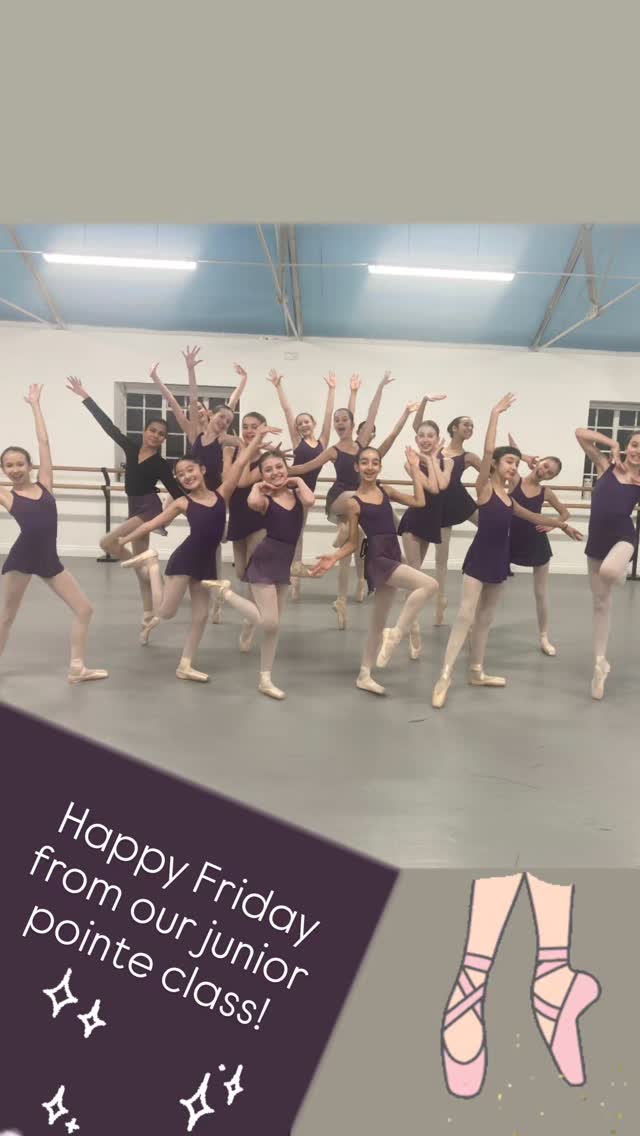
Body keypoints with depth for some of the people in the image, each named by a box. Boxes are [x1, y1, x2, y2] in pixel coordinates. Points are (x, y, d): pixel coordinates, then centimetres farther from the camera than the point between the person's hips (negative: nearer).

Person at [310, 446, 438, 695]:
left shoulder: (386, 491, 11)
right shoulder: (354, 503, -5)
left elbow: (419, 501, 7)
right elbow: (352, 542, -1)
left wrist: (415, 469, 8)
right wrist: (334, 557, -17)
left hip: (393, 558, 7)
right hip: (377, 560, -7)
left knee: (378, 621, 14)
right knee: (429, 585, -24)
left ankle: (364, 676, 25)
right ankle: (396, 634, -12)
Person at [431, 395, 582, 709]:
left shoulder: (507, 497, 13)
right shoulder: (484, 487, -7)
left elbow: (531, 516, 29)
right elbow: (488, 450, -20)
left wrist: (562, 524, 34)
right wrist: (495, 413, -17)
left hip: (498, 560, 8)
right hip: (479, 559, -8)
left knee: (485, 618, 14)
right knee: (466, 616, -13)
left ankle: (477, 672, 24)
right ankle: (445, 676, -13)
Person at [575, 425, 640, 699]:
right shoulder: (606, 465, 5)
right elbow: (580, 433, 4)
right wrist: (612, 444, 1)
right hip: (597, 538, 3)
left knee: (609, 571, -39)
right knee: (600, 603, 9)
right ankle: (600, 663, 19)